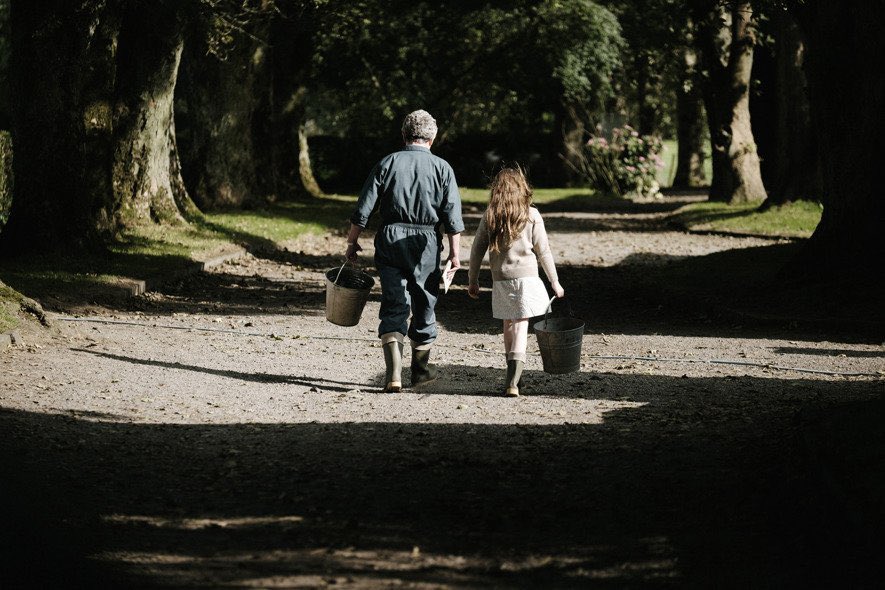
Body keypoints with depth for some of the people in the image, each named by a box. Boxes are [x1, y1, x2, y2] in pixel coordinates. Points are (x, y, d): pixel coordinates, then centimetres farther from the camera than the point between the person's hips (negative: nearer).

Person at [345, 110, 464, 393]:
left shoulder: (387, 163, 2)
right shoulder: (442, 168, 1)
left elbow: (363, 209, 0)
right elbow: (453, 216, -4)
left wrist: (352, 242, 9)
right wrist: (455, 253, -1)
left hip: (390, 241, 0)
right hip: (427, 244, 0)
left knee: (393, 308, 1)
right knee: (424, 306, 14)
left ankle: (393, 374, -13)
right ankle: (421, 369, 28)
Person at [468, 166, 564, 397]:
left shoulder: (489, 217, 2)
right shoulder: (532, 216, -3)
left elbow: (477, 249, 4)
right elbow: (543, 251, 0)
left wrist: (473, 279, 16)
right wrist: (555, 282, 9)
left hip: (500, 280, 2)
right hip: (526, 277, -2)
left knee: (508, 325, 16)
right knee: (521, 326, -4)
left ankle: (513, 377, 22)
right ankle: (512, 381, -17)